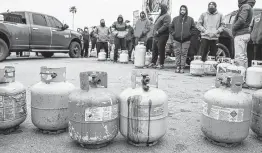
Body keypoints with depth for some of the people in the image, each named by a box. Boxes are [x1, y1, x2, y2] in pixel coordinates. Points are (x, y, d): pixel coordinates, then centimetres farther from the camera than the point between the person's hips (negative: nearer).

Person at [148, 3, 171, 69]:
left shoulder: (167, 16, -6)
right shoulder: (160, 16, 23)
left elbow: (165, 26, -19)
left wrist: (158, 31, -20)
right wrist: (154, 32, 12)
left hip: (162, 36, -9)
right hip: (156, 36, 9)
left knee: (161, 50, -7)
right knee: (154, 50, 9)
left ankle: (161, 64, 0)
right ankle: (153, 63, 16)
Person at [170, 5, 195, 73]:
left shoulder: (190, 19, 6)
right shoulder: (175, 19, 8)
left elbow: (194, 28, 8)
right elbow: (171, 27, 15)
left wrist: (189, 34, -2)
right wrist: (173, 33, 2)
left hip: (186, 40, -1)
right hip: (177, 40, 1)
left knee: (184, 54, -1)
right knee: (177, 53, 1)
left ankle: (182, 67, 4)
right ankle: (178, 67, 8)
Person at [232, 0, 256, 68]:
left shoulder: (245, 6, -11)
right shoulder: (248, 7, 20)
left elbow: (241, 20, -23)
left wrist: (233, 27, -9)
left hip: (241, 35, -10)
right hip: (245, 33, 10)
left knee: (239, 56, -12)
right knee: (243, 56, 13)